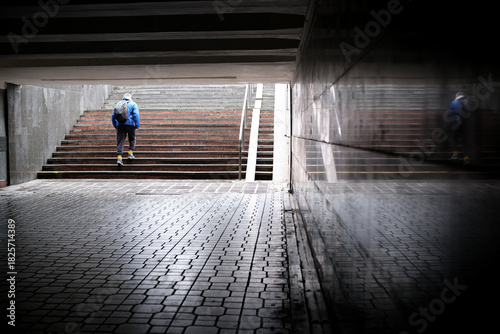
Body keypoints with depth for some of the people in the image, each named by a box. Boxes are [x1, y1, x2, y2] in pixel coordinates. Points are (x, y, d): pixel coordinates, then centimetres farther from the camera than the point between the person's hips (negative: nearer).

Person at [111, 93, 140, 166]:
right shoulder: (133, 104, 10)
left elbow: (113, 116, 16)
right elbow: (136, 115, -4)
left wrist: (115, 126, 22)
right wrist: (137, 126, -6)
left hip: (119, 124, 2)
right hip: (130, 123, -2)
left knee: (120, 141, 0)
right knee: (132, 139, 19)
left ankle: (119, 157, -12)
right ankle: (130, 153, 9)